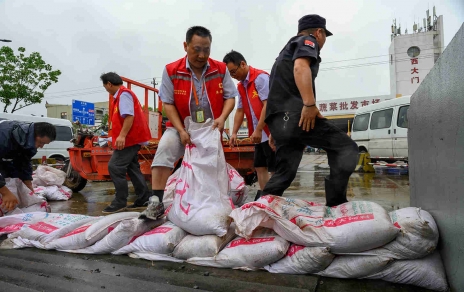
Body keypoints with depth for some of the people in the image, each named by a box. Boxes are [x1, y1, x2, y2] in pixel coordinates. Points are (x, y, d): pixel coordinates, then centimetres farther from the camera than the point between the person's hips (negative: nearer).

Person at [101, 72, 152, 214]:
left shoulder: (124, 94, -11)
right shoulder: (121, 95, 21)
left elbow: (129, 116, -24)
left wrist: (122, 135, -30)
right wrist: (120, 136, 34)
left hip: (129, 138, -11)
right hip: (131, 138, 11)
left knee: (114, 167, -11)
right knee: (132, 168, 11)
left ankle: (120, 202, -5)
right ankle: (144, 200, 14)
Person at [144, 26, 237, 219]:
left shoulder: (221, 70, -7)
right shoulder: (171, 71, -12)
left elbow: (230, 97, -2)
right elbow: (168, 103, -10)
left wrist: (222, 118, -21)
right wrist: (181, 130, -19)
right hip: (181, 127, -2)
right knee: (165, 148, -29)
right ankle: (157, 201, -25)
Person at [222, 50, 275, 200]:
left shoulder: (261, 77, -12)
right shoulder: (240, 86, 14)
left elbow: (268, 105, -20)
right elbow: (240, 110, 14)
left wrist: (258, 130, -22)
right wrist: (234, 133, 7)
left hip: (270, 132, -9)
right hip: (259, 134, 9)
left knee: (274, 168, -1)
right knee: (260, 167, 11)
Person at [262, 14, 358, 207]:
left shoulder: (288, 48, 37)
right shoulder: (307, 41, 10)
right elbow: (300, 67, -15)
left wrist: (276, 129, 35)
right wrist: (310, 104, -24)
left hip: (279, 117, 9)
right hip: (293, 113, -9)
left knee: (284, 173, 10)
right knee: (346, 148, -7)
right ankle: (335, 205, -11)